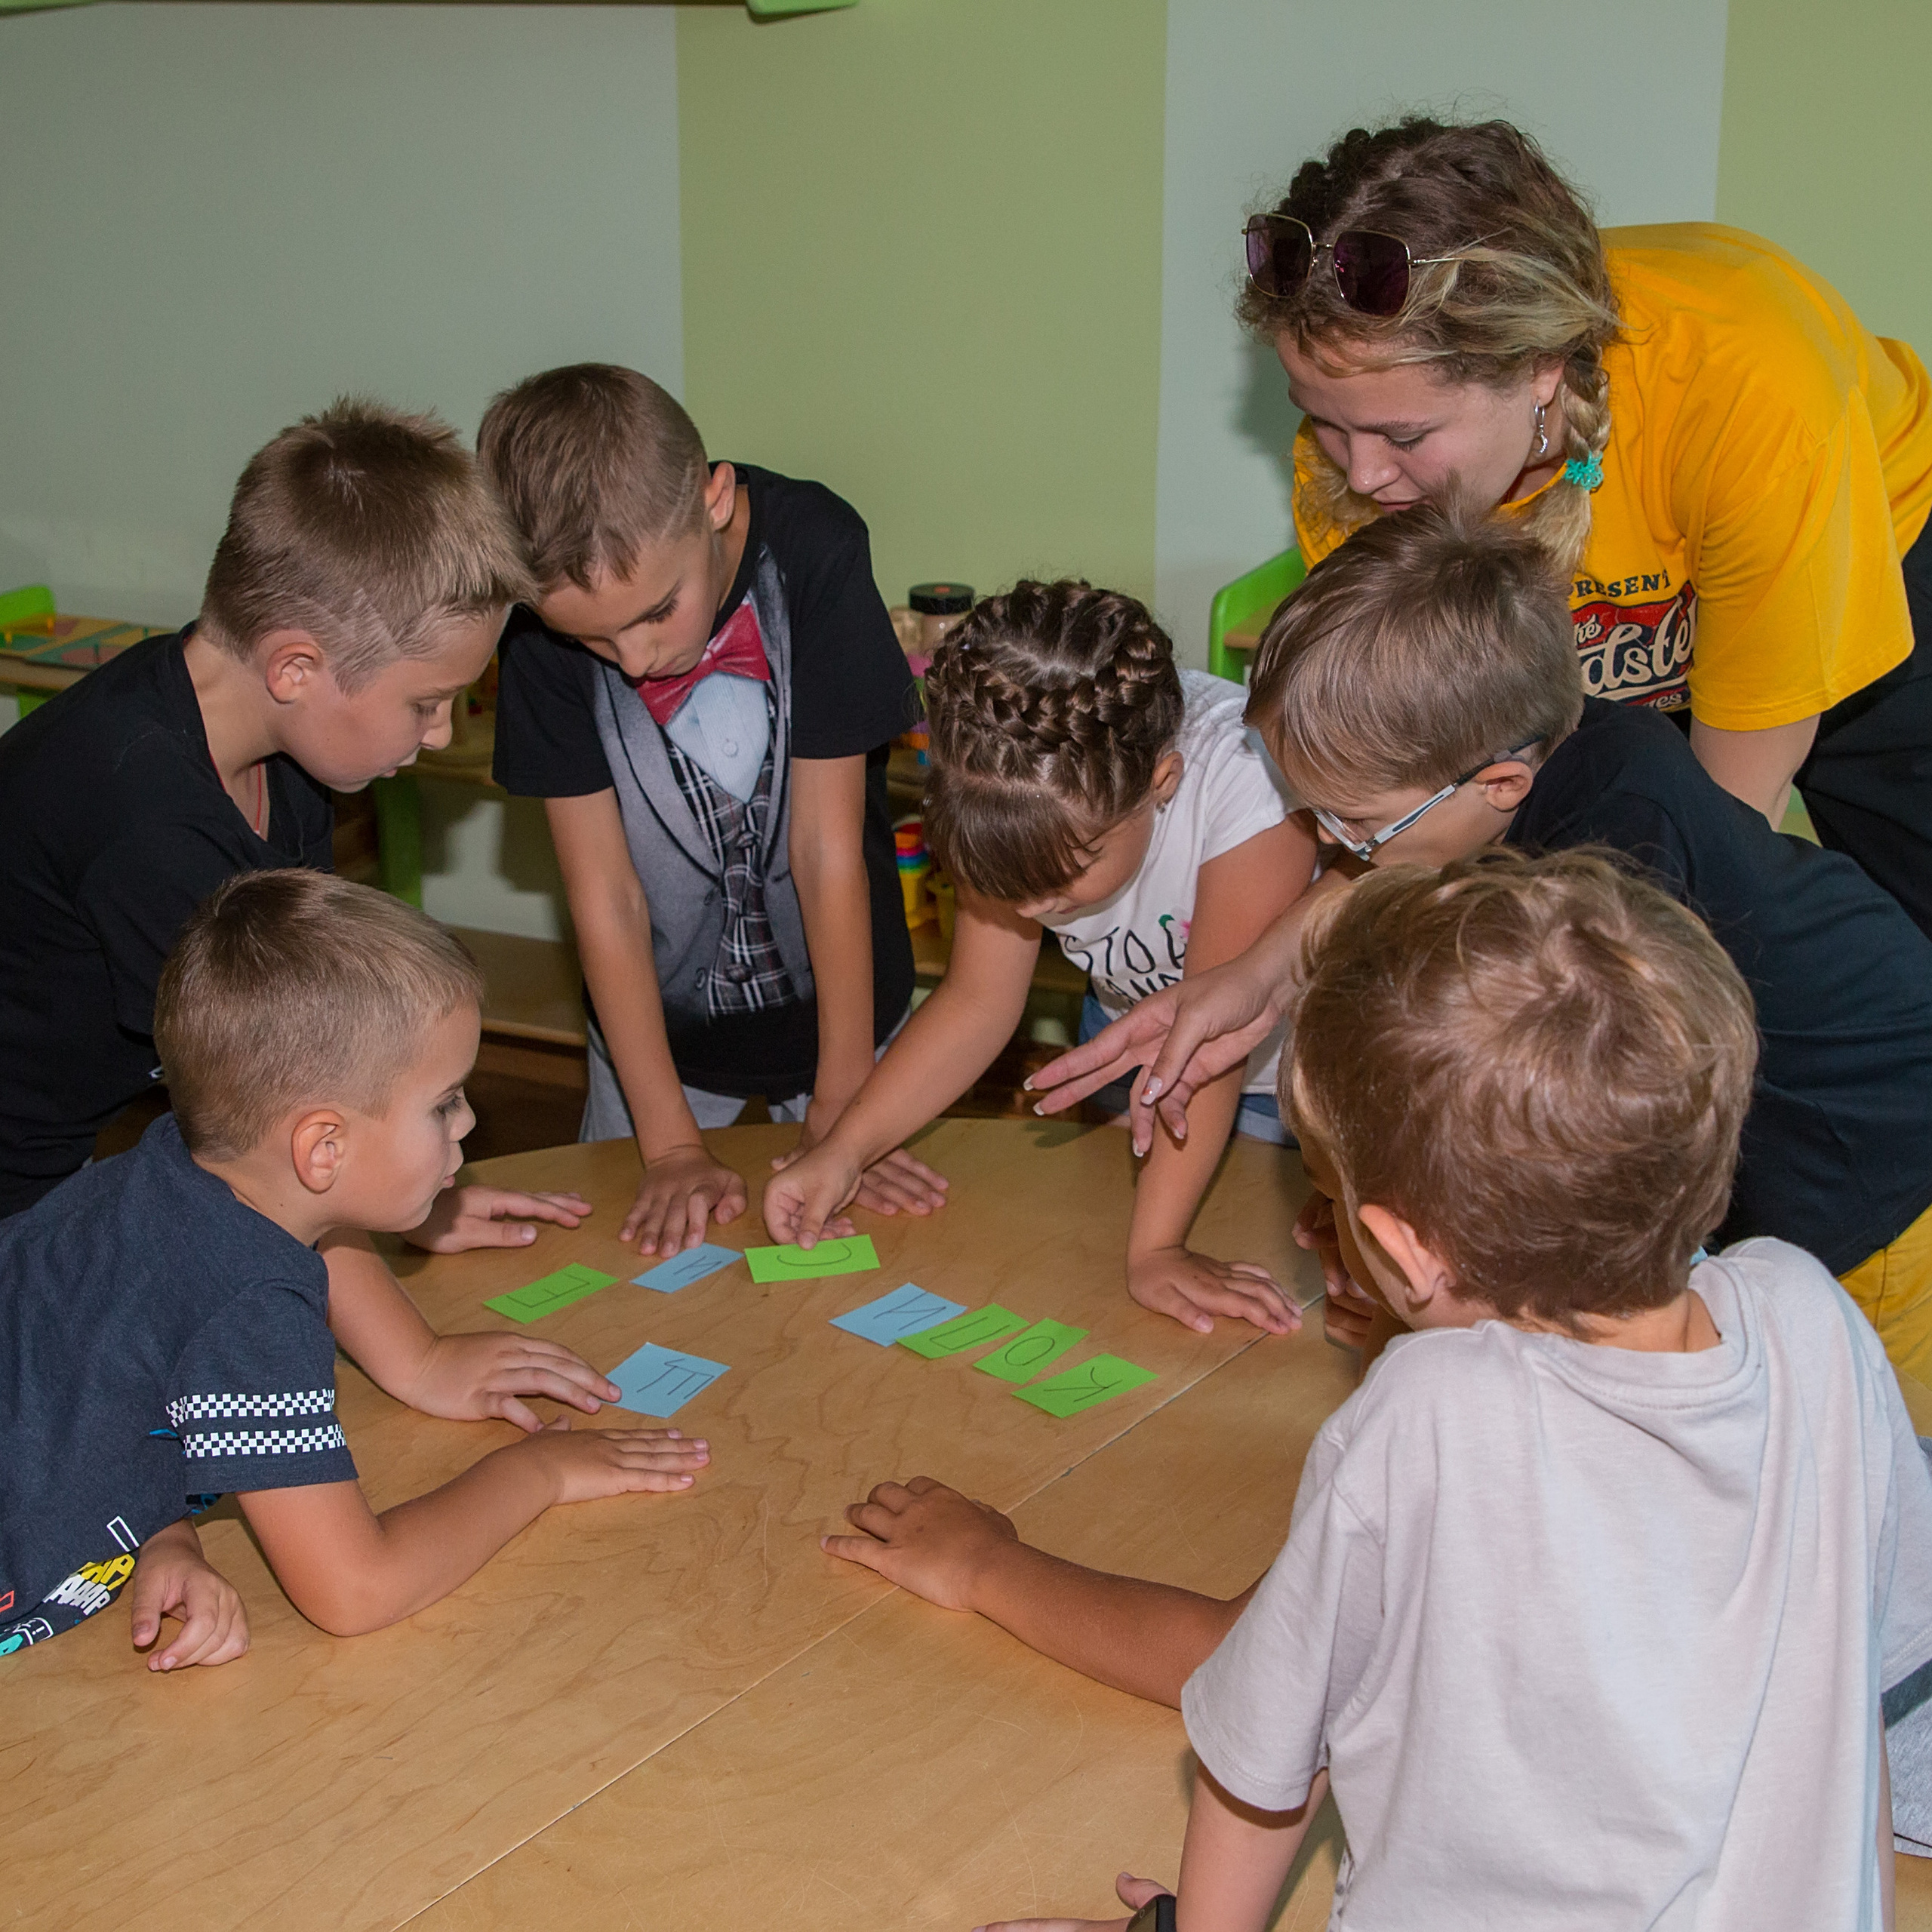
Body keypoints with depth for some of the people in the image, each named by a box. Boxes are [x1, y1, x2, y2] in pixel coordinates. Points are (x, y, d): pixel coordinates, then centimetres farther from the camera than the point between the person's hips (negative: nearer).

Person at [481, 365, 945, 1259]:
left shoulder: (813, 553, -26)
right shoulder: (549, 618, -22)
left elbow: (828, 848, -21)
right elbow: (605, 895, -17)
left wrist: (841, 1108, -14)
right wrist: (671, 1143, -18)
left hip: (838, 994, -1)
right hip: (655, 1015, 1)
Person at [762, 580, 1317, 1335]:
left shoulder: (1245, 778, -41)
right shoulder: (1017, 800, -25)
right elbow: (979, 1000, -16)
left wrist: (1155, 1246, -39)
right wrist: (845, 1148, -25)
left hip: (1279, 1064, -4)